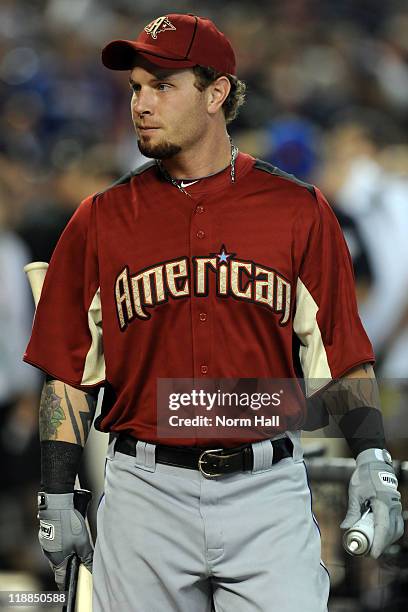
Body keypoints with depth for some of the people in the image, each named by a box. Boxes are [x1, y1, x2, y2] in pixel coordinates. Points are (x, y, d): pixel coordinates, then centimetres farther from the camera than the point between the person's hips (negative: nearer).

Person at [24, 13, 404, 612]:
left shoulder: (299, 210, 5)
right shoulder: (100, 220, 7)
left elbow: (340, 353, 5)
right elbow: (69, 371, 7)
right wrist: (57, 497, 2)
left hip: (268, 494, -1)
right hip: (145, 495, 1)